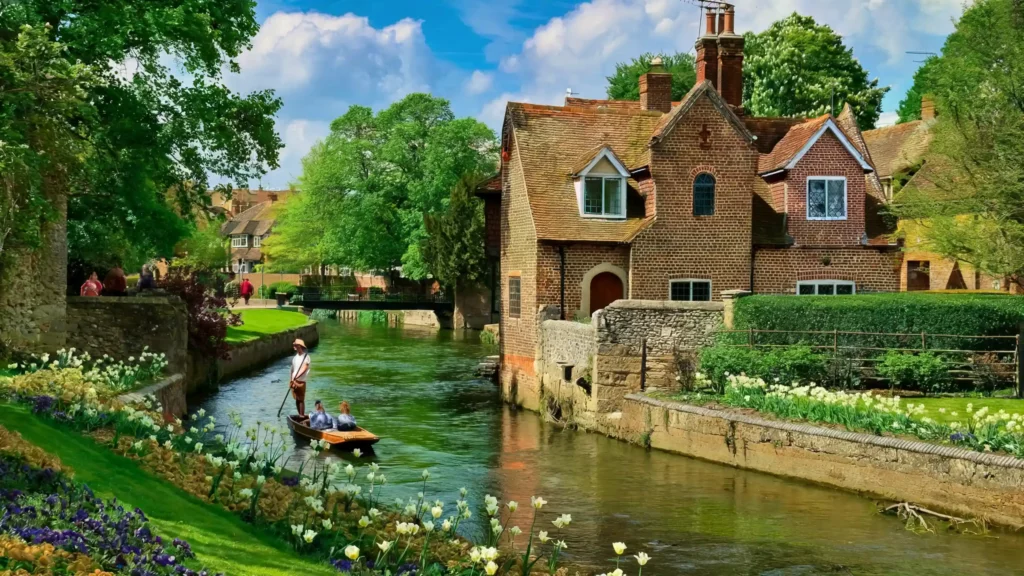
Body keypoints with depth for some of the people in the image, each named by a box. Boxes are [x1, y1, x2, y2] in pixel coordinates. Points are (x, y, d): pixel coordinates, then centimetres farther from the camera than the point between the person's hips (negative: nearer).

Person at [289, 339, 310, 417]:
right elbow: (292, 369, 17)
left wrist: (296, 377, -25)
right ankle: (300, 415, 18)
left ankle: (302, 416, -3)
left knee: (301, 400, -6)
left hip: (301, 381, -7)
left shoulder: (305, 356, -9)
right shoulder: (295, 356, 14)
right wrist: (290, 380, 11)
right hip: (294, 381, 7)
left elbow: (304, 369, -18)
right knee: (297, 399, 11)